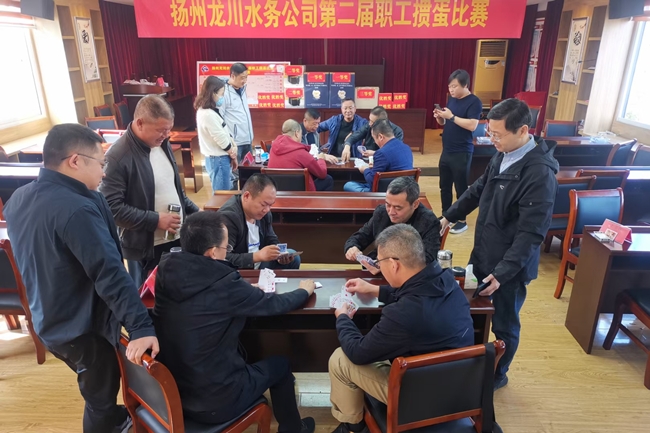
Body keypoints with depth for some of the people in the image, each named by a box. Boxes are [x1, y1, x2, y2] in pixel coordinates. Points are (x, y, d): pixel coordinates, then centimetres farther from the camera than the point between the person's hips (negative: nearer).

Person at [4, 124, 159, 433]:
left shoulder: (18, 199, -1)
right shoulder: (77, 209, -30)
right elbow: (109, 273, -35)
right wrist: (141, 326, -35)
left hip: (49, 320, 9)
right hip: (82, 328, -9)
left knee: (96, 387, 31)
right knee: (99, 396, 15)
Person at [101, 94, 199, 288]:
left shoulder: (162, 144, 5)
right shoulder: (118, 157, -20)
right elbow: (111, 207, -22)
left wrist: (194, 212, 8)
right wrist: (155, 220, -23)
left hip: (177, 238, 7)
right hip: (146, 248, -6)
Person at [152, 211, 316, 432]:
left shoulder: (167, 269, -10)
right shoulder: (224, 285, -27)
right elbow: (275, 304, -11)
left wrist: (248, 290, 13)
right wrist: (304, 290, 8)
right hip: (210, 403, -6)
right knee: (280, 365, 16)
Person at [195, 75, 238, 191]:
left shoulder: (212, 111, 8)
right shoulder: (208, 114, -23)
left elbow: (225, 131, 12)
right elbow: (221, 139, -19)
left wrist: (234, 146, -2)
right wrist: (233, 155, -5)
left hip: (220, 157, 10)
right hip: (218, 159, -10)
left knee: (226, 190, 18)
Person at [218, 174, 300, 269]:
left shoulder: (263, 212, -1)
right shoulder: (228, 217, -27)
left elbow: (272, 240, 11)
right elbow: (223, 259, -33)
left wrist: (279, 255, -11)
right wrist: (257, 256, -39)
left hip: (258, 265, 8)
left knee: (293, 258, 7)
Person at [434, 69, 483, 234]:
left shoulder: (474, 102, -12)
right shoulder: (451, 99, 11)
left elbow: (472, 125, -23)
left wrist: (451, 116, -22)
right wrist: (439, 117, -4)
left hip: (462, 153, -7)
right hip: (446, 151, 8)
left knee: (461, 188, 1)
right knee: (444, 186, 14)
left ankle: (462, 221, 12)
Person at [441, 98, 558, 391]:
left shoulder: (540, 173, -26)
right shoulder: (502, 156, 0)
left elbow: (531, 234, -26)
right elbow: (478, 189, 16)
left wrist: (502, 272, -27)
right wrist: (449, 216, 14)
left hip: (510, 267, -8)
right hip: (483, 255, 8)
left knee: (504, 325, 14)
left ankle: (497, 375, 38)